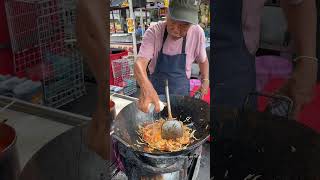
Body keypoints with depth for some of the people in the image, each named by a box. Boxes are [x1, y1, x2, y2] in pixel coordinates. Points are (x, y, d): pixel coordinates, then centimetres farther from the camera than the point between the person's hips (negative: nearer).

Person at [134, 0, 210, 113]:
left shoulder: (197, 33, -17)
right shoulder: (154, 32, -22)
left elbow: (202, 60, 3)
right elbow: (140, 63, -36)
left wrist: (205, 81, -7)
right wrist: (146, 87, -55)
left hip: (181, 93, 1)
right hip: (155, 90, 0)